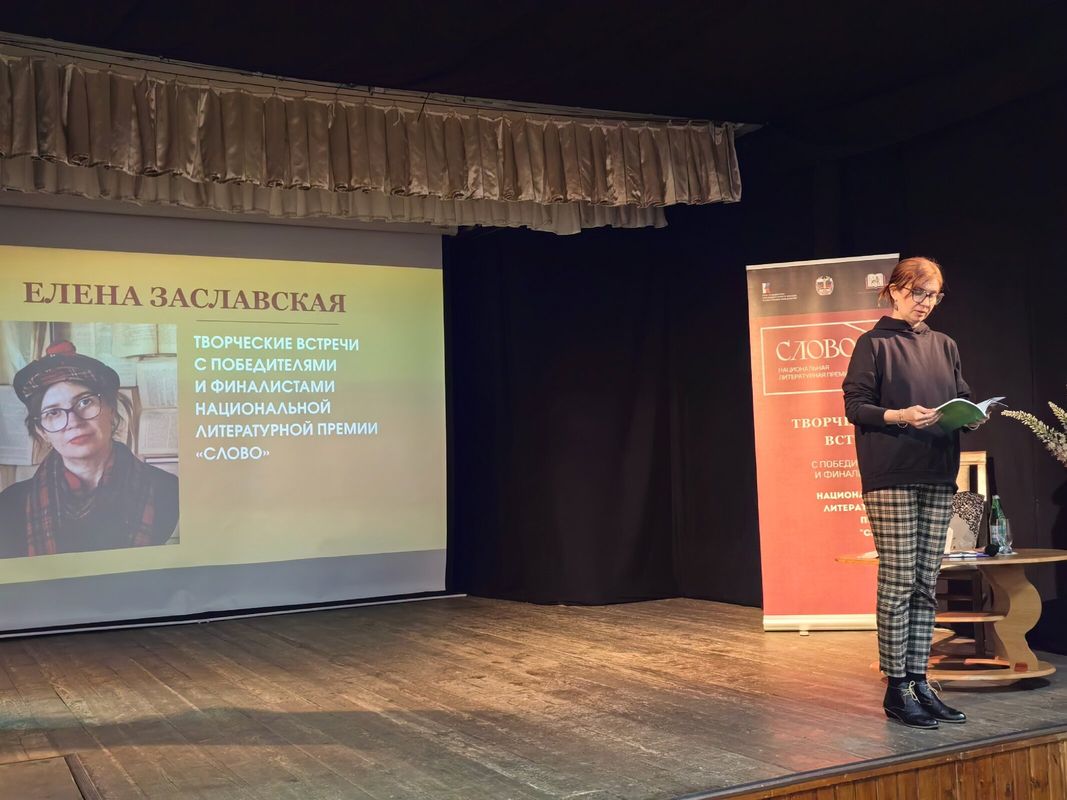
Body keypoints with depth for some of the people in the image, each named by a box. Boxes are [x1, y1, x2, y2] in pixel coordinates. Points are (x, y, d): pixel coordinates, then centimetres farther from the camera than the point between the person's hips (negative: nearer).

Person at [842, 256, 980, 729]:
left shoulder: (945, 347, 17)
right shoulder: (874, 344, 1)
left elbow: (961, 402, 18)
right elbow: (855, 406, -5)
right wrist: (899, 415, -21)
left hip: (938, 476, 5)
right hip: (890, 477, -5)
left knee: (926, 584, 6)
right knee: (898, 582, -5)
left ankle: (919, 680, 14)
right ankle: (896, 687, 2)